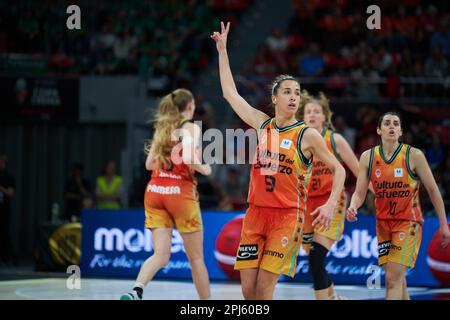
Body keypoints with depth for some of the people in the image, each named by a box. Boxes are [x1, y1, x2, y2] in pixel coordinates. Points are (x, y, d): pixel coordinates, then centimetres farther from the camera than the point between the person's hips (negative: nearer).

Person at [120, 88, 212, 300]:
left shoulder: (162, 127, 14)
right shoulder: (190, 127, -5)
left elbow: (149, 164, 15)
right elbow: (188, 159, -21)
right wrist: (204, 169, -2)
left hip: (155, 190, 5)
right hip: (180, 191, -5)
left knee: (161, 255, -4)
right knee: (196, 257, 9)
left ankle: (136, 291, -30)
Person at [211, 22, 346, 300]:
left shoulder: (307, 135, -1)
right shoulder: (263, 125, 10)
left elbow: (338, 169, 3)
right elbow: (230, 93, 17)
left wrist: (332, 204, -12)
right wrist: (223, 50, 17)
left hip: (287, 214, -4)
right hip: (256, 212, 4)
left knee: (264, 288, -11)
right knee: (248, 288, -1)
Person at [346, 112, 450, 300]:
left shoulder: (414, 156, -10)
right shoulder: (368, 157, -1)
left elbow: (432, 190, -4)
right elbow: (360, 193, 0)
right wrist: (353, 207, -23)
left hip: (408, 222, -4)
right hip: (383, 222, 4)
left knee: (393, 278, -16)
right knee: (395, 278, 8)